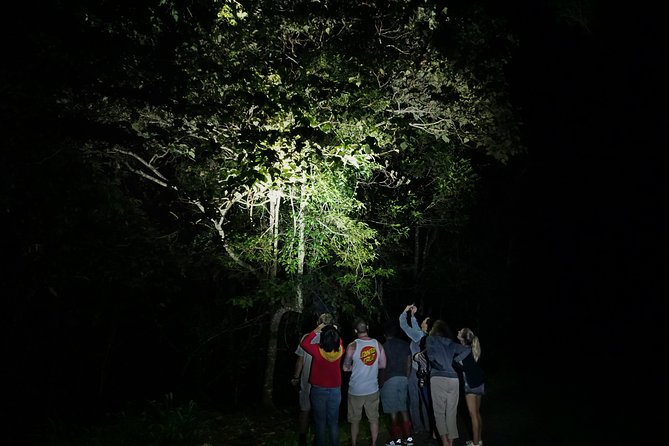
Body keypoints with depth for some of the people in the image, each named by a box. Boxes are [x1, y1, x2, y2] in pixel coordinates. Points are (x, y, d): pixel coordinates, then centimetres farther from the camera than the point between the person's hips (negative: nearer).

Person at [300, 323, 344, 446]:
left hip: (319, 390, -2)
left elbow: (304, 343, -3)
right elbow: (339, 342, 11)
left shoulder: (317, 350, -22)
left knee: (320, 422, 10)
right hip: (335, 390, 2)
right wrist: (335, 332, 7)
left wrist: (316, 330, -4)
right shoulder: (340, 350, -14)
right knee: (333, 422, 14)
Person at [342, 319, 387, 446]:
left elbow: (345, 368, -7)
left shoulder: (352, 346, -13)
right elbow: (383, 364, 3)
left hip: (356, 390, -2)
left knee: (355, 420, 12)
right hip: (373, 389, 2)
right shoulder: (377, 344, -4)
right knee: (373, 419, 14)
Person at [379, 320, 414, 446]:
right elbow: (408, 364, 7)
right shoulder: (405, 344, 4)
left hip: (390, 379, -5)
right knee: (404, 409, 13)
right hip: (403, 379, 5)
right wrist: (406, 379, 16)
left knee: (393, 411, 3)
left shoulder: (384, 346, -8)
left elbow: (383, 367, -7)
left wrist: (381, 382, 2)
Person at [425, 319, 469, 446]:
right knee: (451, 413, 9)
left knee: (439, 412, 1)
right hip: (453, 379, 3)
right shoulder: (451, 343, 18)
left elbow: (431, 355, -6)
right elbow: (466, 351, 5)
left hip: (438, 378, -3)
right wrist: (452, 362, 10)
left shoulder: (430, 339, 9)